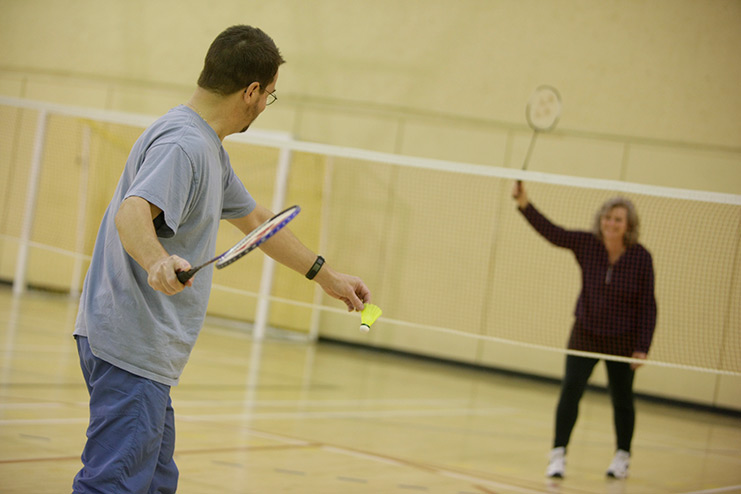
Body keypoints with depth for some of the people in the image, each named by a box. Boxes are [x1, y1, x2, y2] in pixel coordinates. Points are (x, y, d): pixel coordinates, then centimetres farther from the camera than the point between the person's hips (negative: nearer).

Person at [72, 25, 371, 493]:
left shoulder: (208, 147, 18)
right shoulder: (183, 145, -16)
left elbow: (253, 218, 30)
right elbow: (131, 212, -33)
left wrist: (327, 275, 35)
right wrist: (158, 262, -54)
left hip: (148, 353, 11)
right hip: (130, 348, -11)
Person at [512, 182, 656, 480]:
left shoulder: (641, 257, -14)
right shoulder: (587, 244, -10)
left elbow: (647, 306, -10)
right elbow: (551, 232, -15)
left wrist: (642, 347, -12)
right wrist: (525, 204, -29)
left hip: (622, 341, -1)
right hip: (585, 335, 1)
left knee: (622, 399, 12)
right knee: (570, 390, -10)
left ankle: (622, 456, 30)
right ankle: (558, 454, -2)